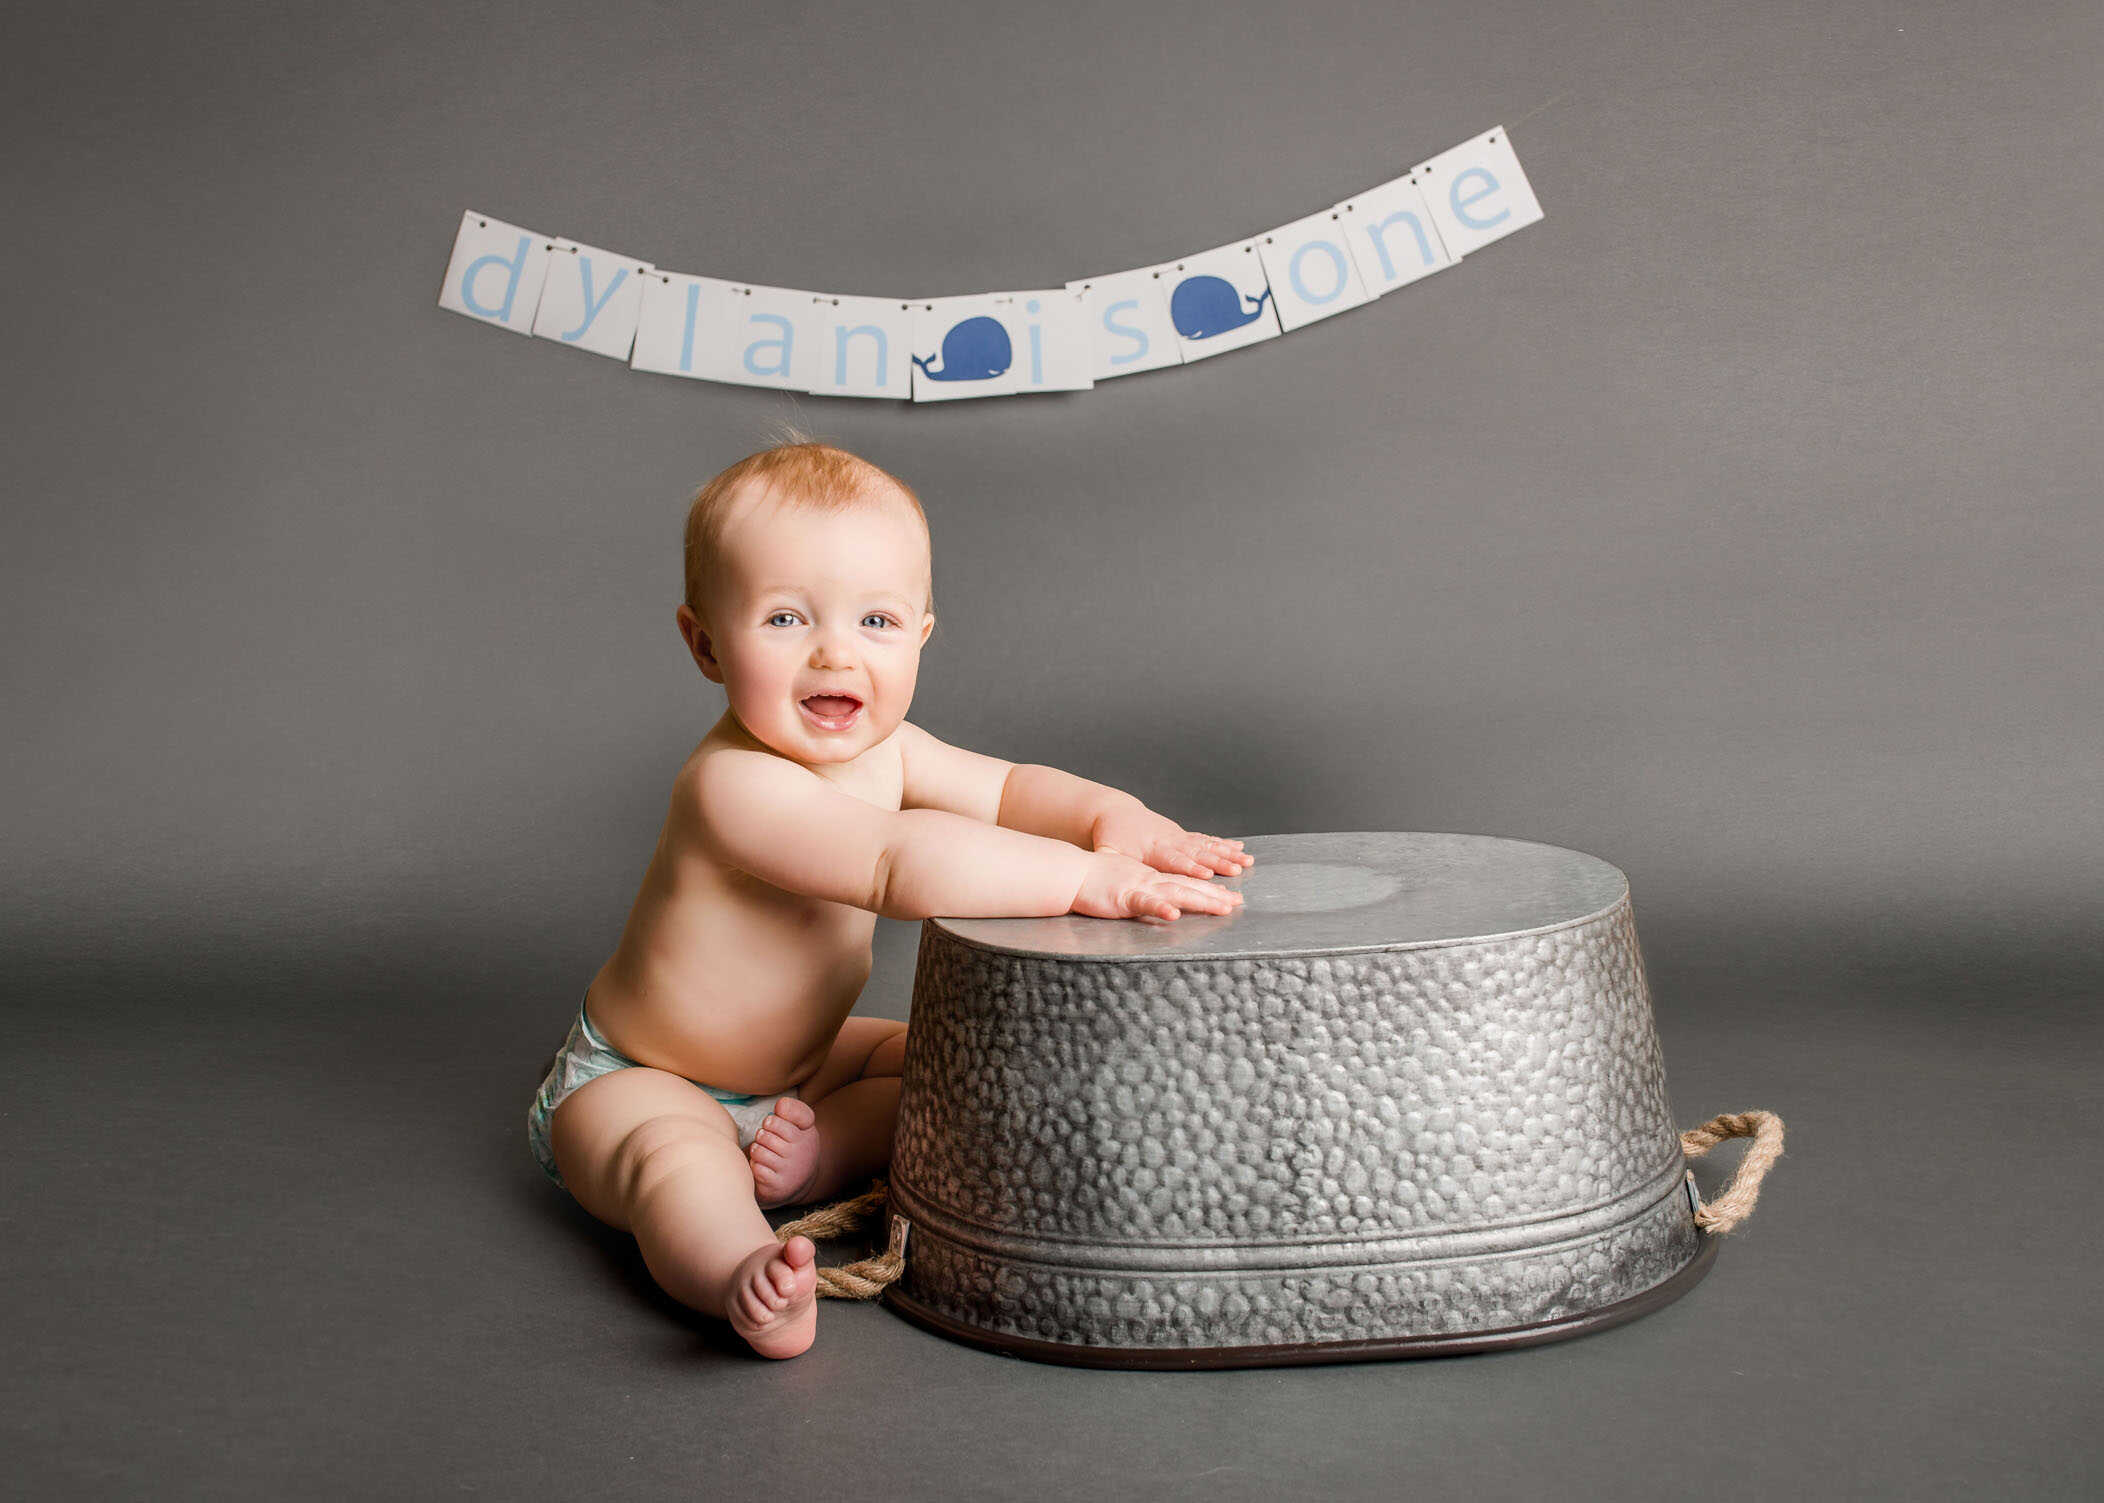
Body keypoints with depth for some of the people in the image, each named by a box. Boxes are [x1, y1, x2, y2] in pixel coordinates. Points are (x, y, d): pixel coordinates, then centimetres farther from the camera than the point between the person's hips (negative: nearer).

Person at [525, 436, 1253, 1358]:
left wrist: (1116, 819, -21)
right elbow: (900, 864, -47)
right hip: (640, 1081, -8)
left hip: (788, 1063, 9)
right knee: (679, 1161, -37)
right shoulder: (737, 785, -36)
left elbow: (1006, 789, 0)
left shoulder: (881, 749, -7)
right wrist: (1089, 877, -50)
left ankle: (820, 1150, -10)